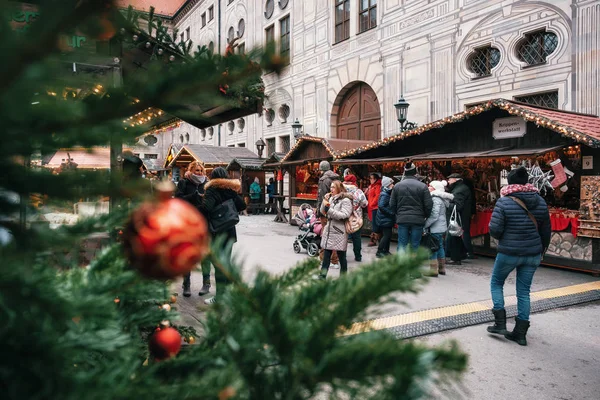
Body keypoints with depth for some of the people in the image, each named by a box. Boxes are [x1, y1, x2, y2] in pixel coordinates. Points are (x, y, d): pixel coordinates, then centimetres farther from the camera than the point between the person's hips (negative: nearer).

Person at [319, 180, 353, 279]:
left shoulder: (346, 200, -9)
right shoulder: (331, 198, 11)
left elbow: (344, 215, -19)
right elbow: (323, 212, 12)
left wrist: (329, 208, -20)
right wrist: (325, 201, -5)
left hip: (339, 233, -6)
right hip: (328, 231, 6)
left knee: (341, 256, 6)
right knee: (326, 255, 8)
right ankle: (322, 276, 13)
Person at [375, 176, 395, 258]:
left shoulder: (388, 193, 11)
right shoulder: (384, 195, -18)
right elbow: (381, 206, -27)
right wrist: (391, 213, -20)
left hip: (388, 219, 9)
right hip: (384, 219, -9)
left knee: (388, 235, 13)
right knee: (386, 235, -7)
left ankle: (386, 251, 22)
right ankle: (379, 252, 1)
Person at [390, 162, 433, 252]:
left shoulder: (397, 186, 1)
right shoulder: (422, 186, -6)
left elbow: (392, 205, 3)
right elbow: (429, 205, -6)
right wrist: (425, 216, 11)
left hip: (402, 219, 2)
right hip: (417, 220, -2)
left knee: (402, 245, 8)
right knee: (415, 246, 6)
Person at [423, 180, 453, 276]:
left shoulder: (436, 199, -16)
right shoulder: (442, 199, 14)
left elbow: (434, 215, -23)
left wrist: (425, 225, -17)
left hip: (435, 228, -10)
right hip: (441, 227, 10)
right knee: (440, 246, 16)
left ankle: (433, 270, -1)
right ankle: (441, 268, 25)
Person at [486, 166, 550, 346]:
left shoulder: (504, 202, -14)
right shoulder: (540, 201, 2)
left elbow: (494, 230, -16)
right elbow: (546, 230, 8)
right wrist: (541, 249, 22)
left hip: (509, 252, -4)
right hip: (533, 254, 4)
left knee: (496, 283, 17)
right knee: (524, 291, 12)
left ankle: (500, 323, 11)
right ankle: (520, 332, 15)